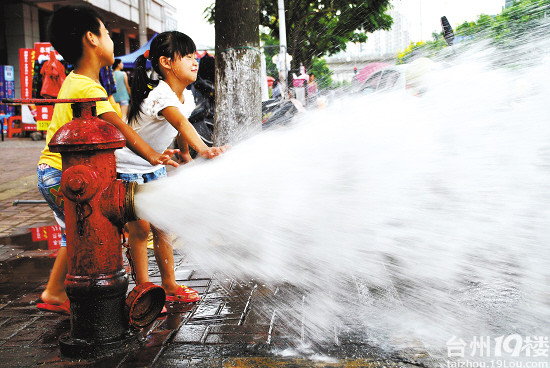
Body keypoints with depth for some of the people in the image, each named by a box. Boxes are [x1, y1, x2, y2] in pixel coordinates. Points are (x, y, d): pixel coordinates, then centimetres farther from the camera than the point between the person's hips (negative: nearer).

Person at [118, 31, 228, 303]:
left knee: (161, 226, 9)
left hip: (155, 167, 8)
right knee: (140, 228, -4)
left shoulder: (186, 96, -2)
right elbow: (181, 124, -50)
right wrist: (203, 149, -65)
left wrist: (185, 154, 26)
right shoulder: (161, 95, -30)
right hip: (128, 169, -8)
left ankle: (169, 284, 20)